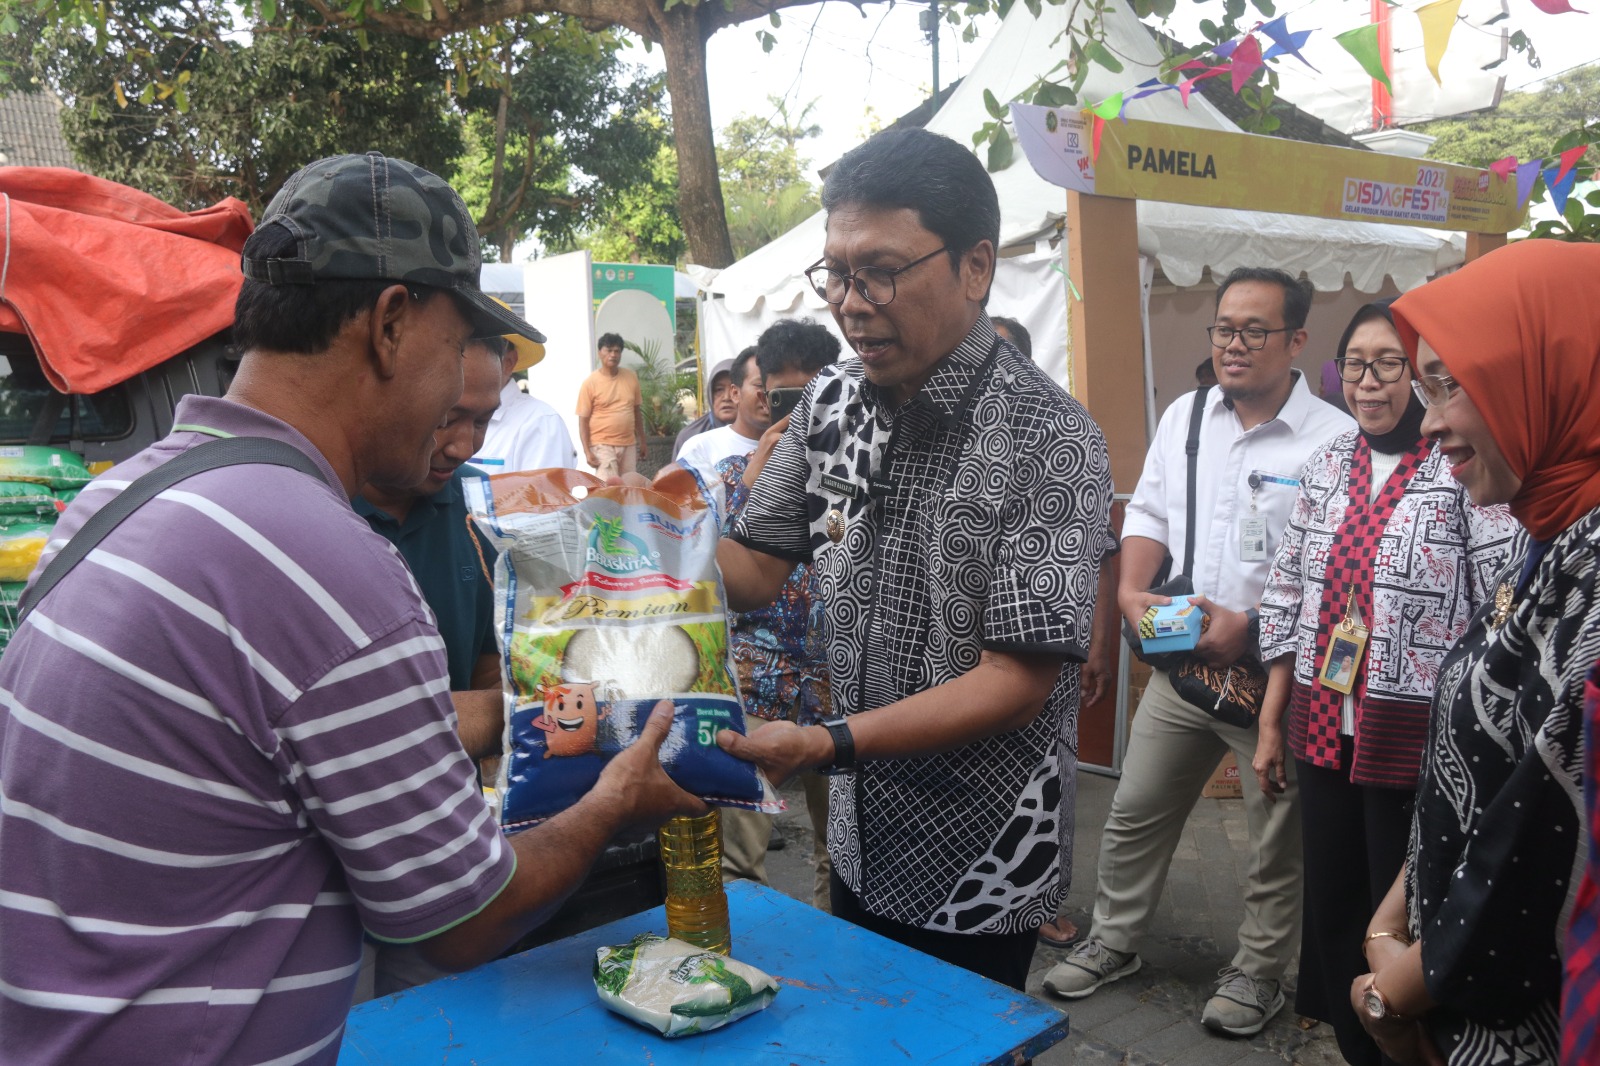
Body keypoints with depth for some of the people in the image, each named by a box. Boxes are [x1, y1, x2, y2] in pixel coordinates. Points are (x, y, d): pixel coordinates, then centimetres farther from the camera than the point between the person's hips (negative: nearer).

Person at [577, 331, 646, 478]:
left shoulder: (631, 377, 5)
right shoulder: (590, 383, -7)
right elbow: (583, 420, -5)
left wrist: (642, 441, 14)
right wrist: (587, 451, -13)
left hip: (629, 444, 5)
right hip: (603, 445, -4)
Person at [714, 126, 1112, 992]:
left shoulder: (1050, 444, -22)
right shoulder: (831, 403, -2)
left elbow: (1016, 683, -24)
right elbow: (757, 566, 5)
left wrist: (826, 746, -32)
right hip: (856, 844, 6)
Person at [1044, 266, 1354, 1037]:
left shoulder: (1333, 439, -12)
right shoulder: (1184, 415, 6)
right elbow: (1148, 513, 11)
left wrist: (1251, 626, -22)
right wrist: (1132, 589, -6)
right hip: (1178, 662, 5)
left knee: (1277, 837, 13)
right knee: (1135, 812, 15)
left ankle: (1258, 971, 34)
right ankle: (1113, 941, 36)